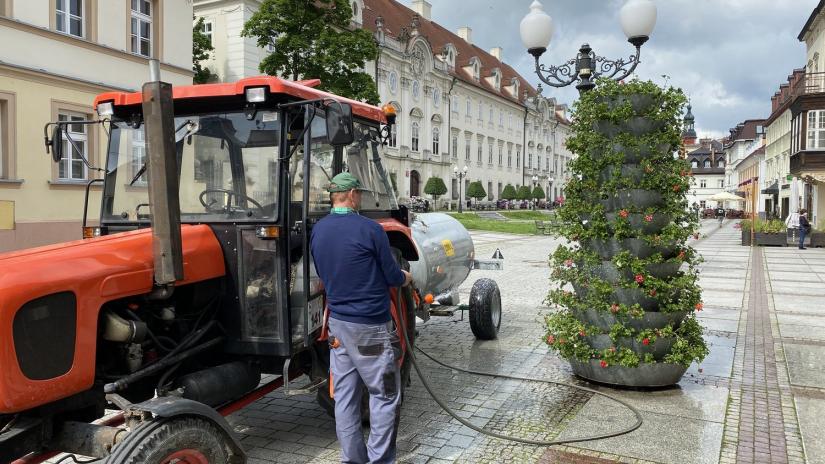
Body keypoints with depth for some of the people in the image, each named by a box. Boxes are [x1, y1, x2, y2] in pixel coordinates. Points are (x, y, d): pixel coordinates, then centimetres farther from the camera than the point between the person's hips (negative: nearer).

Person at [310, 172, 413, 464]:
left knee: (344, 395, 12)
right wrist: (406, 278, 13)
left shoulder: (317, 231, 4)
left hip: (337, 322, 7)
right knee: (385, 395, 5)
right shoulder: (369, 229, -15)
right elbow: (393, 278, -8)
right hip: (370, 326, -6)